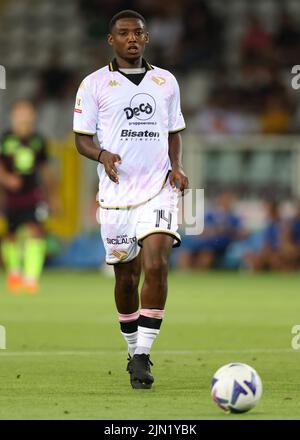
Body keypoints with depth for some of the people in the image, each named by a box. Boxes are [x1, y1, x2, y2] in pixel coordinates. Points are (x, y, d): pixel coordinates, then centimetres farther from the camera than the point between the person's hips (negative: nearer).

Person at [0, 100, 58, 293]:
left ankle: (31, 277, -19)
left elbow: (45, 168, 16)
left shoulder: (38, 141, 3)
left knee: (35, 232, -17)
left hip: (33, 197, 1)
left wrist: (51, 193, 20)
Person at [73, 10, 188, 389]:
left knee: (155, 265, -19)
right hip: (116, 193, 0)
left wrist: (176, 168, 1)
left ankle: (143, 355, -16)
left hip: (159, 190, 0)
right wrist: (102, 155, -18)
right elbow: (81, 138, 3)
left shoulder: (166, 82, 11)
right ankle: (134, 351, 26)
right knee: (126, 277, 6)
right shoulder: (95, 84, 3)